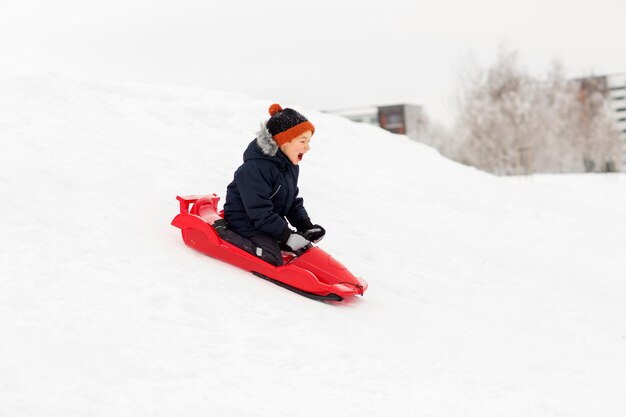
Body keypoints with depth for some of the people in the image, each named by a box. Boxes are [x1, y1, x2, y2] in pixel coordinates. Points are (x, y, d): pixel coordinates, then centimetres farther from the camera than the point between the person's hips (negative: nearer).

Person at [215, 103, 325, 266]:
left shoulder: (291, 166, 5)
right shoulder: (255, 168, -25)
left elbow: (293, 202, 13)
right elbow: (260, 213, -28)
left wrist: (306, 226, -5)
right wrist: (288, 236, -29)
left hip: (272, 224, 9)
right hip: (246, 225, -9)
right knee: (272, 259, -26)